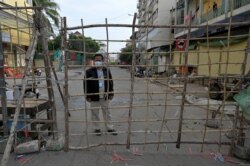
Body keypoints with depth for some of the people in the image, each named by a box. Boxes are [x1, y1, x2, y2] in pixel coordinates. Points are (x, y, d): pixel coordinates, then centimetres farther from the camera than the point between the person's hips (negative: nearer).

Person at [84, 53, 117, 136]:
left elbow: (111, 83, 8)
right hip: (94, 97, -2)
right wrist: (87, 95, -9)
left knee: (107, 112, 14)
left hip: (105, 96, 3)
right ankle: (97, 128, 27)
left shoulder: (107, 71, 3)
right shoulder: (89, 71, -7)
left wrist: (111, 94, 5)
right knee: (95, 113, 10)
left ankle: (109, 127, 28)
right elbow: (86, 84, -6)